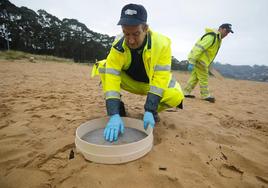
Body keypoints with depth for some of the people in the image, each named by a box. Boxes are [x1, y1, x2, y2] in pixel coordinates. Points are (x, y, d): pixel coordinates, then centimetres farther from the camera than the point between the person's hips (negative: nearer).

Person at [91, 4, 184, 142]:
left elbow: (160, 79, -31)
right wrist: (114, 115, -43)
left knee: (176, 96, -29)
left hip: (151, 83, 0)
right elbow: (111, 79, -33)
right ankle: (119, 107, -5)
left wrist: (149, 111, -38)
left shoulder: (162, 44, -28)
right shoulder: (118, 46, -25)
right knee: (103, 67, -23)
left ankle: (153, 110, 4)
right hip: (129, 81, 1)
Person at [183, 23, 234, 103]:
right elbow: (199, 48, -25)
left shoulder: (218, 39, 16)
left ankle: (186, 92, 18)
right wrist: (192, 63, -30)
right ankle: (205, 95, 10)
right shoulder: (211, 36, -17)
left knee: (195, 77, 12)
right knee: (203, 78, -2)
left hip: (200, 60, 10)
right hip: (199, 60, -10)